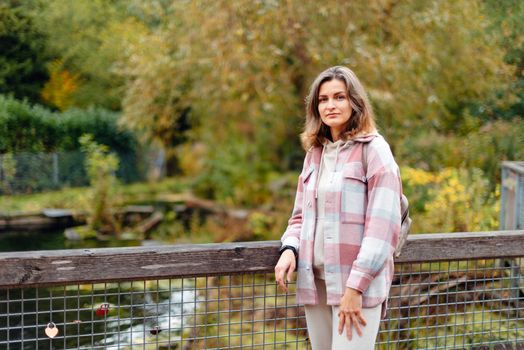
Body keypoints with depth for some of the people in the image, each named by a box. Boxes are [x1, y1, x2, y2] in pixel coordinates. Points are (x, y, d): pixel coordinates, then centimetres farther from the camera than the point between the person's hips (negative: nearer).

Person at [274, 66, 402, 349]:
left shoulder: (373, 149, -6)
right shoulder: (314, 153, 13)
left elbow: (383, 223, -13)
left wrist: (356, 286, -17)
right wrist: (289, 249, -3)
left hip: (357, 282, -6)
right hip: (315, 280, 6)